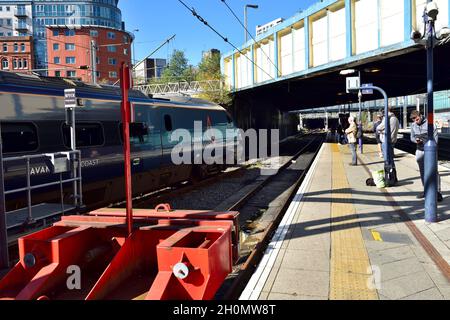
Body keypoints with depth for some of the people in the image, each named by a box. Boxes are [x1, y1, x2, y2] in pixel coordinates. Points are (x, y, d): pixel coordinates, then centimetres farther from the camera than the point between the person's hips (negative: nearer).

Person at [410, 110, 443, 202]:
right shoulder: (413, 125, 3)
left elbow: (435, 136, -10)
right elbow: (412, 137, 11)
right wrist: (416, 140, -13)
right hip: (420, 150, 5)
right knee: (423, 172, 12)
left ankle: (438, 192, -3)